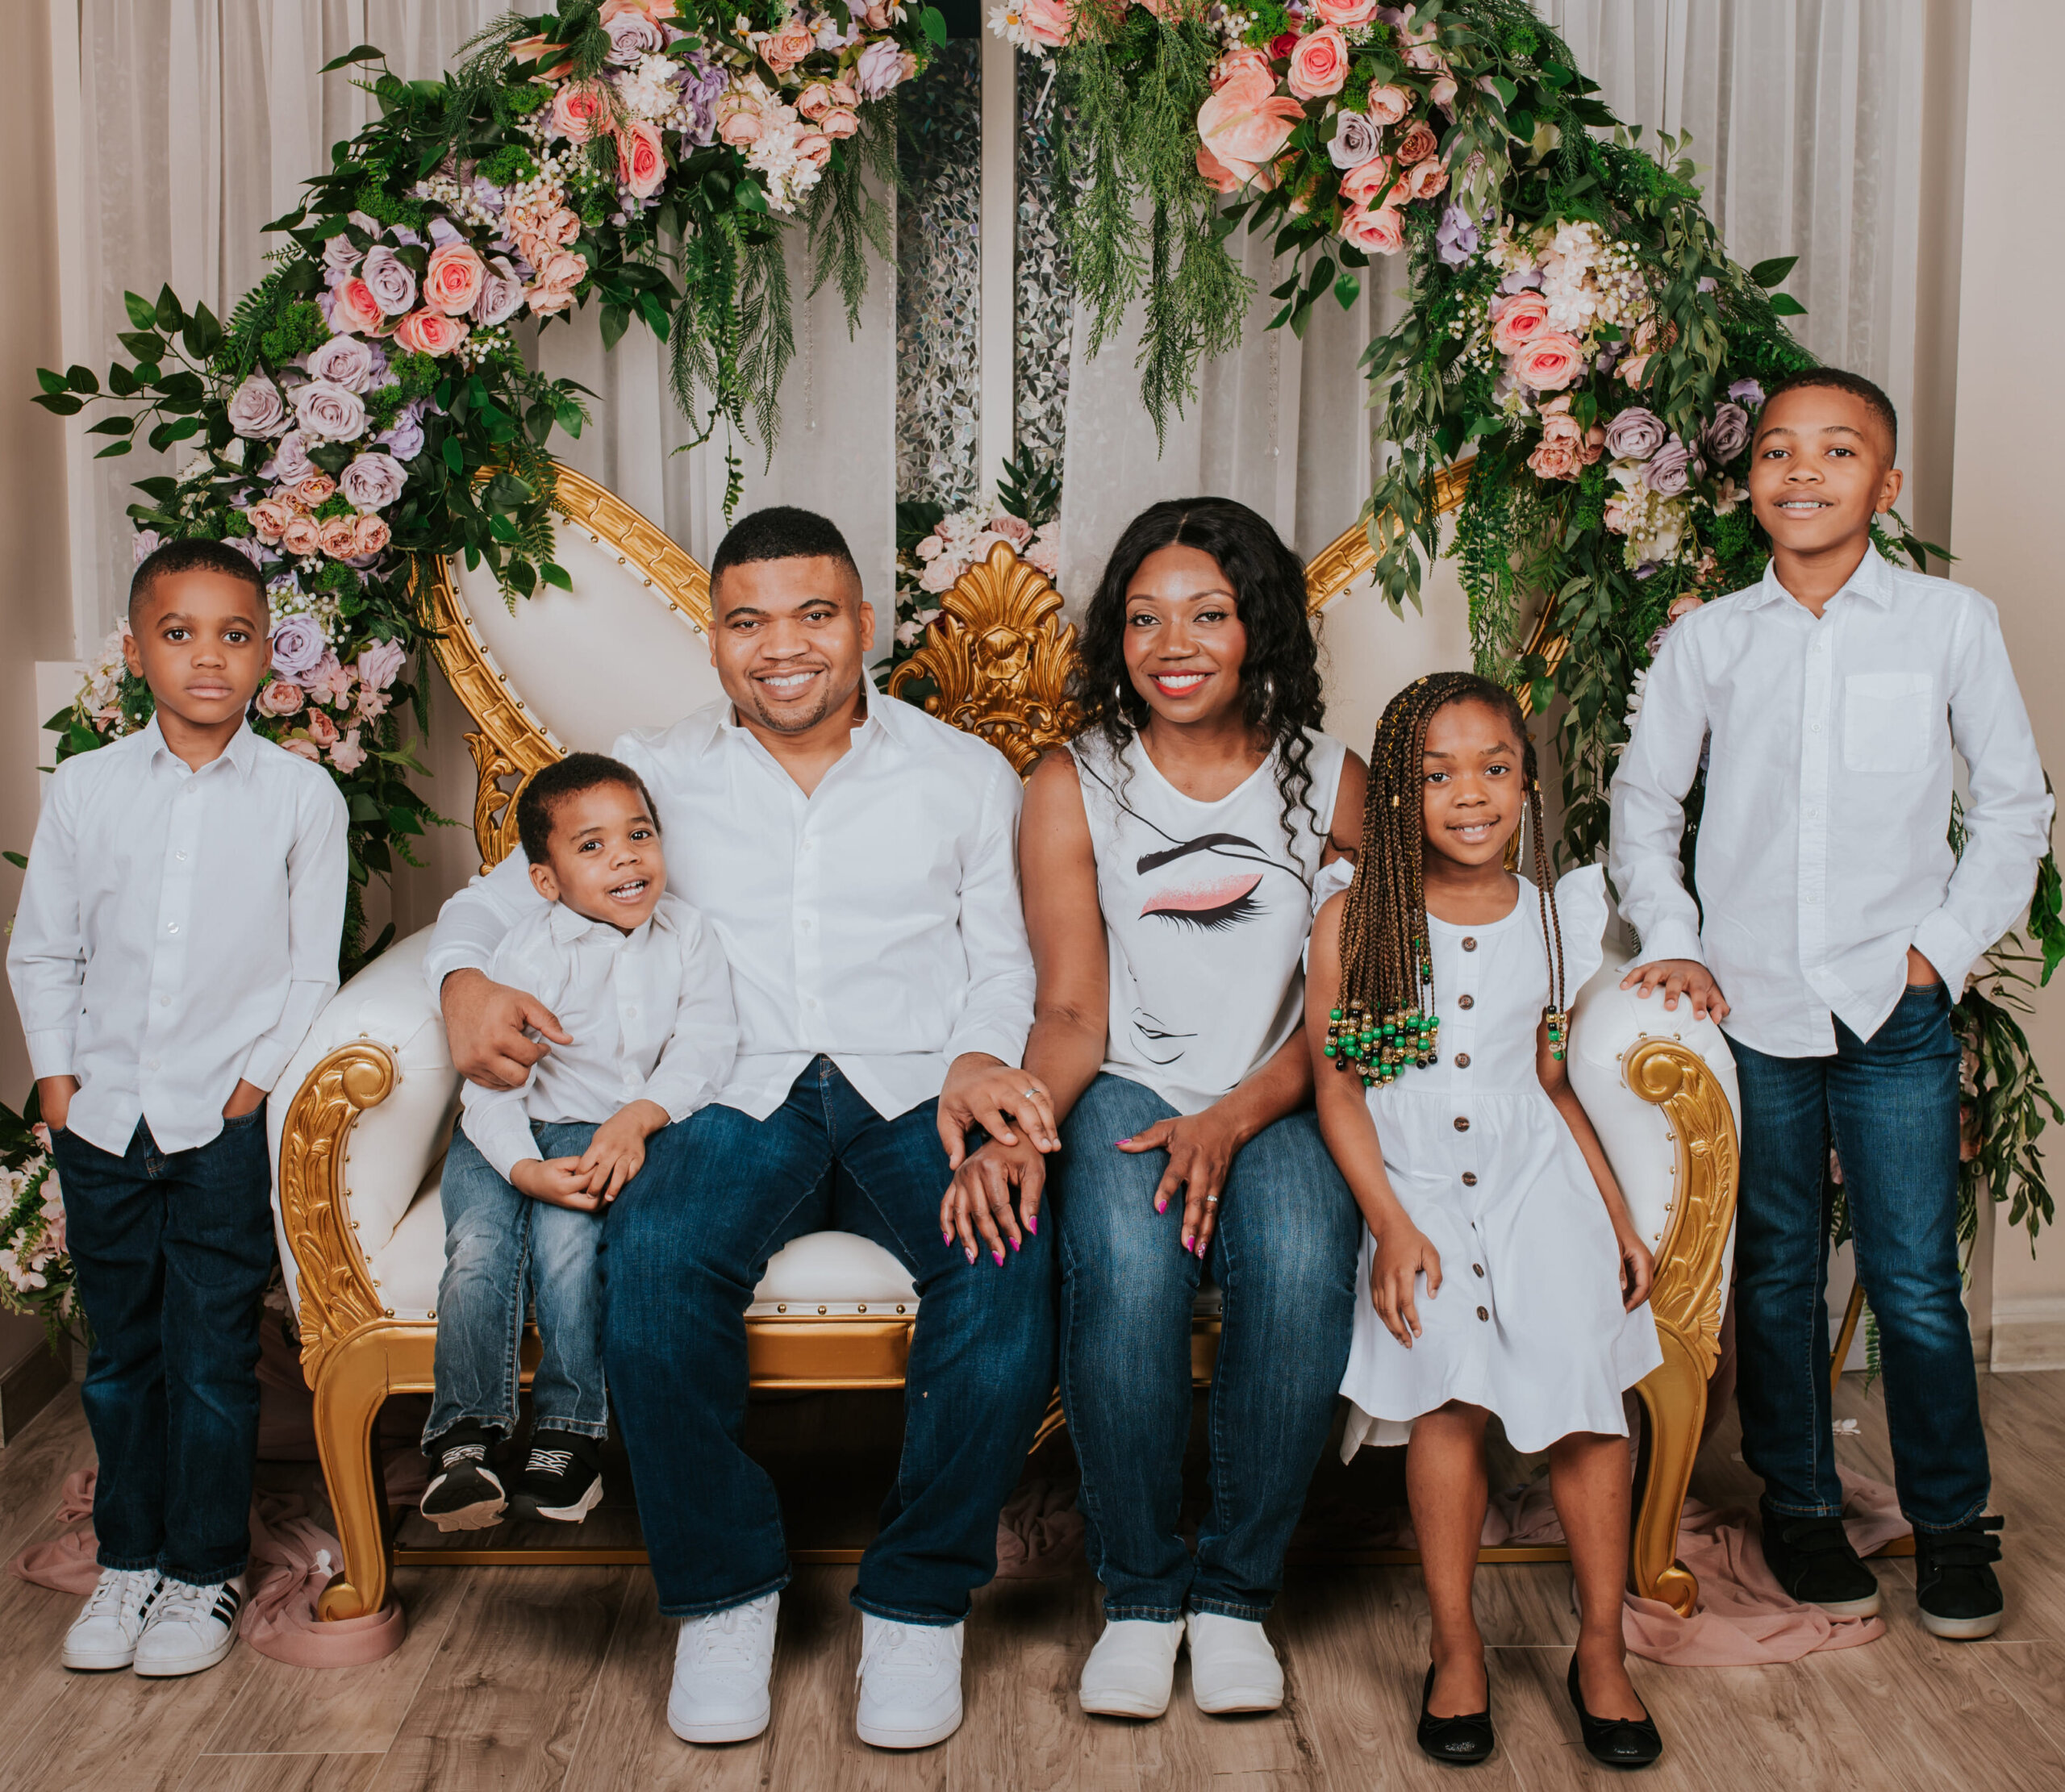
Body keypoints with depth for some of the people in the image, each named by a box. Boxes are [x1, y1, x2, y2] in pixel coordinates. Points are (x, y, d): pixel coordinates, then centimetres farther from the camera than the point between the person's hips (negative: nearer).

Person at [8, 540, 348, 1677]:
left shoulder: (300, 794, -3)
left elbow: (313, 969, -1)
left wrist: (254, 1085, -8)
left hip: (227, 1124, -3)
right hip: (102, 1117, 3)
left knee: (213, 1359, 3)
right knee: (121, 1355, 14)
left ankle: (207, 1573, 19)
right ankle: (128, 1560, 29)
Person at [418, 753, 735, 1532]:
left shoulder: (685, 934, 0)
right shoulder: (530, 952, -7)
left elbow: (705, 1044, -7)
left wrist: (637, 1117, -24)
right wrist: (525, 1167, -28)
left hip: (619, 1134, 0)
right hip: (517, 1137, 0)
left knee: (566, 1236, -28)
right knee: (478, 1247, -25)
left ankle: (568, 1430, -14)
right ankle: (465, 1433, -11)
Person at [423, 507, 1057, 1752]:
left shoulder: (966, 774, 15)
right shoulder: (658, 774, 16)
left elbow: (1005, 960, 13)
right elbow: (504, 893, 20)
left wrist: (978, 1061, -9)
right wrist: (467, 980, -3)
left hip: (917, 1092, 0)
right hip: (744, 1096, 1)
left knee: (1010, 1268, -32)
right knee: (653, 1256, -33)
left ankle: (920, 1600, -10)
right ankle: (724, 1591, -10)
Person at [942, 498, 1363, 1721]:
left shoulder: (1331, 784, 5)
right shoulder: (1074, 787, 3)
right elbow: (1072, 1013, -2)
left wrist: (1232, 1120, -16)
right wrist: (1016, 1128, -24)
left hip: (1275, 1104, 1)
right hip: (1123, 1094, 0)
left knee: (1303, 1265, -32)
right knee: (1127, 1263, -33)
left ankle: (1238, 1591, -10)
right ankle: (1140, 1595, -11)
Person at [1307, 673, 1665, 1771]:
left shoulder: (1554, 918, 7)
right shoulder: (1355, 917, -3)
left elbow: (1553, 1084, 15)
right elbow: (1336, 1082, -4)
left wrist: (1617, 1217, 12)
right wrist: (1391, 1223, -12)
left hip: (1535, 1176, 2)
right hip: (1413, 1185, -2)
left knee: (1585, 1388, -10)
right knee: (1451, 1394, -18)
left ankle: (1600, 1649, 8)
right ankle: (1454, 1650, -1)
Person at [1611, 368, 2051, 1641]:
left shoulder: (1953, 623, 0)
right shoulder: (1708, 639, 4)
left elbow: (2017, 806, 7)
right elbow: (1645, 802, 12)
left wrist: (1945, 945, -1)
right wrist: (1672, 943, 1)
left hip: (1894, 1011, -1)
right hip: (1749, 1009, 1)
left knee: (1917, 1281, 1)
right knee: (1775, 1273, 10)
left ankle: (1952, 1522, 20)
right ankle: (1801, 1505, 27)